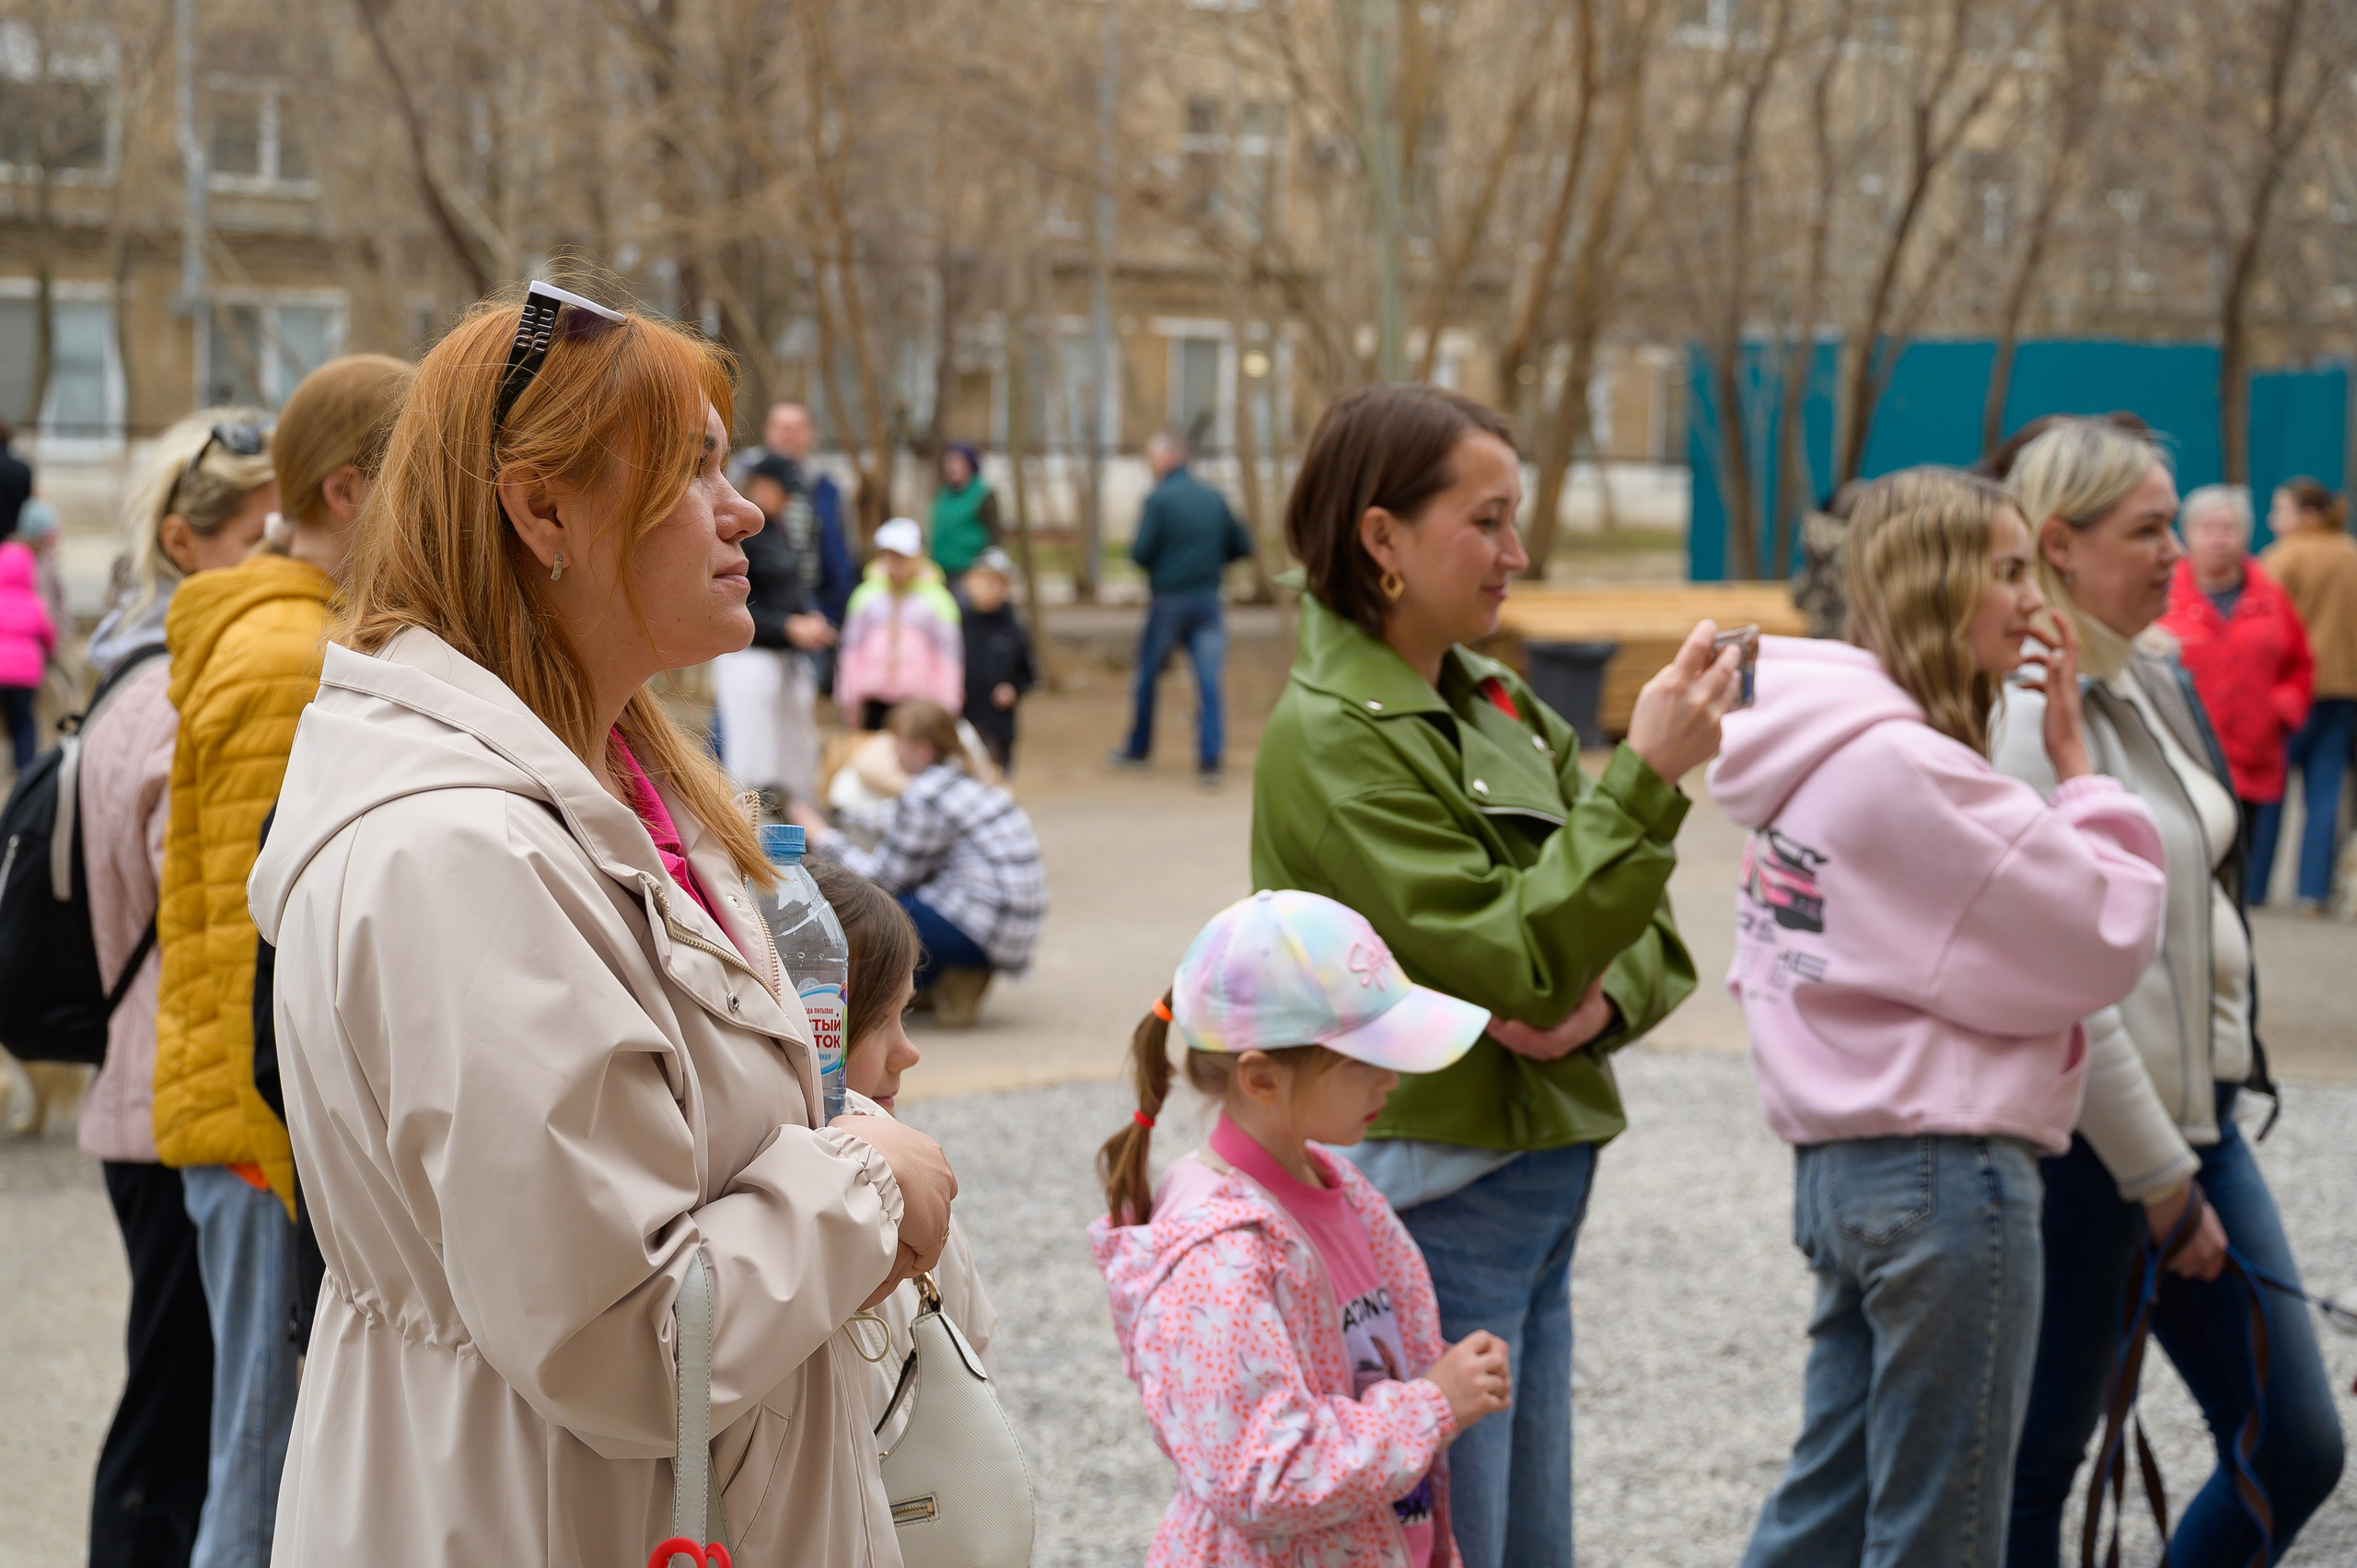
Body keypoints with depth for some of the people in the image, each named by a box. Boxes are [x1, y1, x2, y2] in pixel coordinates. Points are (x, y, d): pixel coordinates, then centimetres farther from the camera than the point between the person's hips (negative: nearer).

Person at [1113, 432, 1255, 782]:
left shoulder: (1159, 499, -8)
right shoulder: (1215, 498, 6)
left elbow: (1141, 552, -13)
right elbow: (1242, 546, 11)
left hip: (1168, 599, -3)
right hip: (1209, 601, 3)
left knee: (1147, 676, 14)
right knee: (1209, 681, -1)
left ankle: (1138, 749, 25)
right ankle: (1210, 759, -10)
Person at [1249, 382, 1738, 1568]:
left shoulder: (1496, 708, 10)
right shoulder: (1331, 737, -15)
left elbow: (1645, 927, 11)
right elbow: (1509, 957, -20)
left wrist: (1605, 1000, -10)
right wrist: (1644, 780, -22)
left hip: (1538, 1189, 8)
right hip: (1429, 1203, -8)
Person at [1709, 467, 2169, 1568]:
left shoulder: (1823, 753, 10)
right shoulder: (1906, 766, -19)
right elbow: (2110, 937, -16)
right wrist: (2074, 758, -6)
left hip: (1841, 1157, 10)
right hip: (1946, 1170, -10)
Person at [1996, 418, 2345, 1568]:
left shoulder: (2154, 687, 11)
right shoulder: (2029, 712, -16)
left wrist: (2195, 1149, 14)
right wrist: (2160, 1180, -14)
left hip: (2196, 1117, 9)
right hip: (2087, 1139, -9)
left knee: (2296, 1448, 8)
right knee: (2036, 1465, 4)